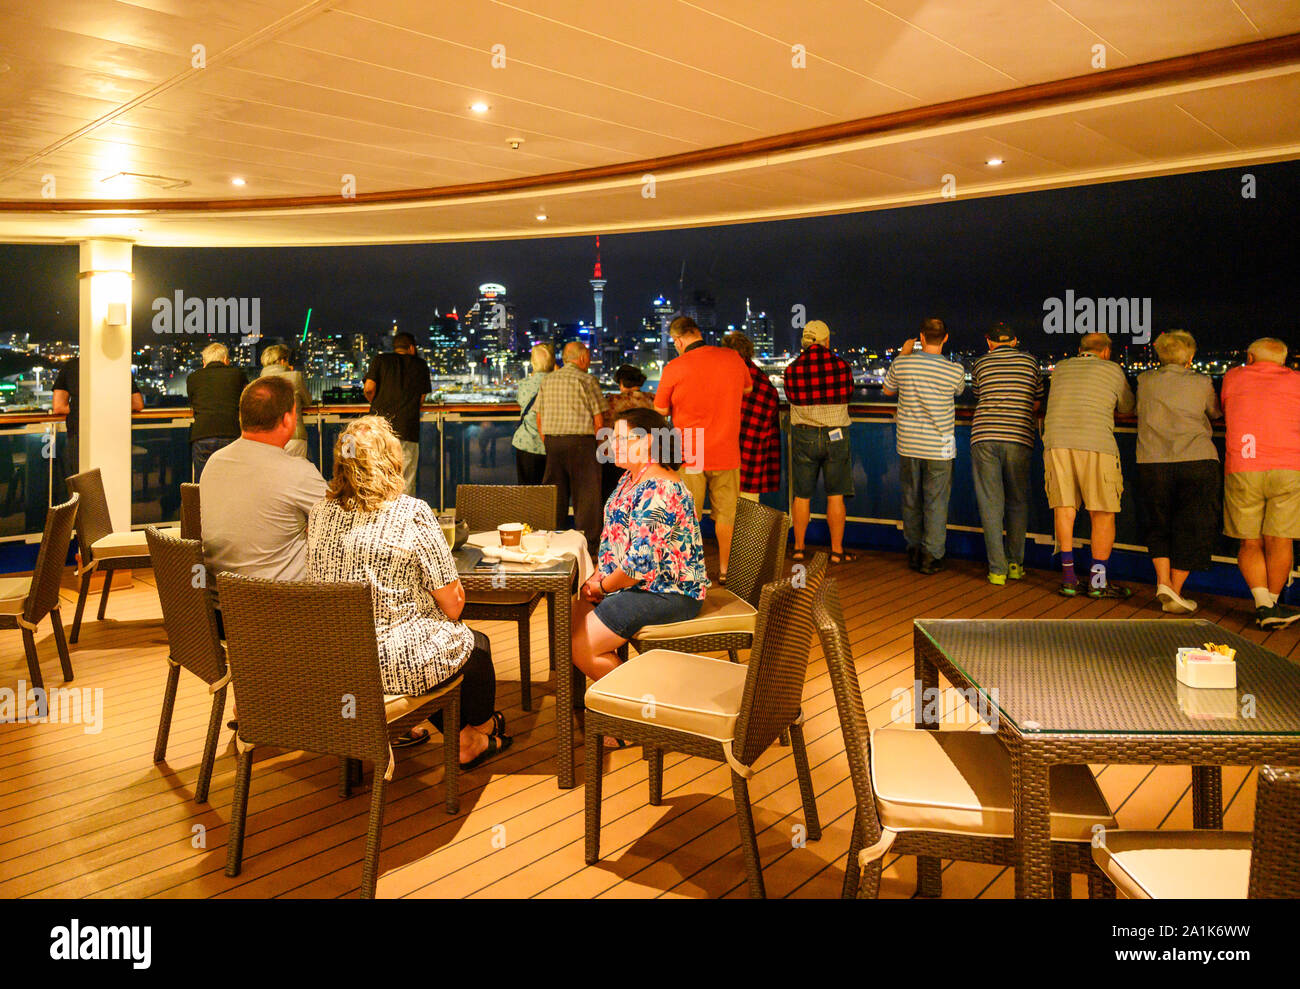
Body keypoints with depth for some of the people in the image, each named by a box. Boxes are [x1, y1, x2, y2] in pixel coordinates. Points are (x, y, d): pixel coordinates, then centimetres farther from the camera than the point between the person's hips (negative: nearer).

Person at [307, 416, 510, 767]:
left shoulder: (319, 513, -1)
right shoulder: (413, 514, -17)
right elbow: (453, 606, -13)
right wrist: (455, 591, 10)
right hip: (394, 664, -6)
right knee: (475, 644, 23)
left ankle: (404, 729, 46)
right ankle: (472, 740, 44)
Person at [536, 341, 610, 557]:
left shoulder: (547, 381, 12)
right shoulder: (586, 380, -4)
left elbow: (539, 419, 13)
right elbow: (599, 420, -6)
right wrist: (598, 445, 6)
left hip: (552, 441, 5)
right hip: (580, 440, -5)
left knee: (555, 497, 10)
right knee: (586, 496, 0)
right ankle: (589, 546, 2)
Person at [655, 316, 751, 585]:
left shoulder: (675, 368, -11)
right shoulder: (733, 358, -1)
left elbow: (661, 410, -1)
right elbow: (748, 388, 19)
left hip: (689, 454, -3)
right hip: (726, 452, 3)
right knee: (725, 513, 13)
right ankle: (724, 570, 21)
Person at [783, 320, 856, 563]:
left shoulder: (792, 369, -5)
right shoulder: (841, 365, -7)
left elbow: (792, 399, 6)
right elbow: (848, 395, 7)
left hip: (803, 435, 1)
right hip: (835, 435, -1)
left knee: (801, 496, 10)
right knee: (835, 496, 6)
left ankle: (798, 548, 16)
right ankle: (837, 550, 10)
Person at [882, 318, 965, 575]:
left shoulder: (902, 364, -8)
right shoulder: (955, 370, -11)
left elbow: (888, 390, 12)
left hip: (908, 445, 2)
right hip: (939, 446, -2)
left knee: (911, 500, 14)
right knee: (936, 503, 6)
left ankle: (914, 552, 24)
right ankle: (931, 557, 9)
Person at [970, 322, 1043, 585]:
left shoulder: (980, 365, 11)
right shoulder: (1029, 361, 12)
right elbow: (1037, 403, 19)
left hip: (984, 437, 0)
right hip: (1018, 439, 1)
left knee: (991, 504, 2)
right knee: (1018, 502, 15)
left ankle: (997, 569, 0)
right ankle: (1015, 563, 16)